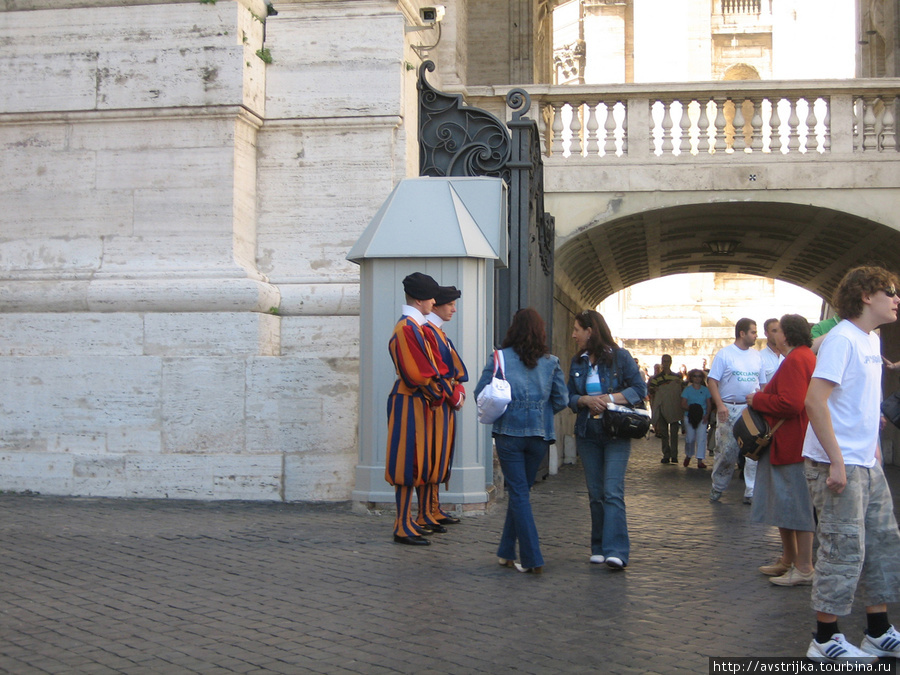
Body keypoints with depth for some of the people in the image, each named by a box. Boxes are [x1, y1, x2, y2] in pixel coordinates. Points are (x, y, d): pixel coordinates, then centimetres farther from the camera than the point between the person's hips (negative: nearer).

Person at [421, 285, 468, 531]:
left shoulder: (439, 332, 19)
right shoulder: (428, 331, -13)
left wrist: (459, 390, 8)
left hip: (445, 403, 10)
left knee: (440, 458, 12)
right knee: (431, 458, -8)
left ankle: (434, 511, 19)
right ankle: (425, 516, -6)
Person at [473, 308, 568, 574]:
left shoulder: (499, 358, -3)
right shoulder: (551, 362, 3)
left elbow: (480, 392, -5)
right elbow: (562, 400, 2)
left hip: (509, 432, -3)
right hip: (540, 435, 3)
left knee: (519, 494, 1)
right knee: (520, 492, 16)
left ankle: (532, 559, -5)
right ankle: (507, 552, 24)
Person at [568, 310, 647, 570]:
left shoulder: (619, 356, -4)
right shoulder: (577, 361, 10)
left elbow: (640, 388, -4)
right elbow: (569, 396, 10)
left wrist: (611, 398, -17)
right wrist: (586, 400, -12)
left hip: (616, 433, -5)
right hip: (587, 434, 5)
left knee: (613, 492, -14)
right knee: (595, 494, 8)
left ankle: (616, 551, -19)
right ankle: (599, 548, 17)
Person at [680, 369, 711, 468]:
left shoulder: (705, 390, 7)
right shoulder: (687, 389, 2)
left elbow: (708, 404, 9)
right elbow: (683, 404, -2)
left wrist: (707, 415, -6)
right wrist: (691, 409, -20)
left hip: (702, 417, 1)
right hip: (689, 416, -1)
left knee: (701, 438, -8)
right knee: (690, 438, 2)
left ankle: (700, 460, -5)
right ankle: (688, 456, 28)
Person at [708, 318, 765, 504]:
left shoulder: (756, 355, 11)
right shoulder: (724, 354, -3)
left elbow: (762, 382, 15)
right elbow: (712, 380, -7)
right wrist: (720, 405, -17)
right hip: (729, 410, -4)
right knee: (726, 452, 1)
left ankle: (751, 493, 2)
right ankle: (717, 488, 18)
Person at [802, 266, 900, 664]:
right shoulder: (842, 339, -16)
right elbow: (815, 400, -23)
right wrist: (837, 461, -23)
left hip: (867, 465, 9)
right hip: (838, 464, -9)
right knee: (844, 551, -4)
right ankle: (824, 642, 9)